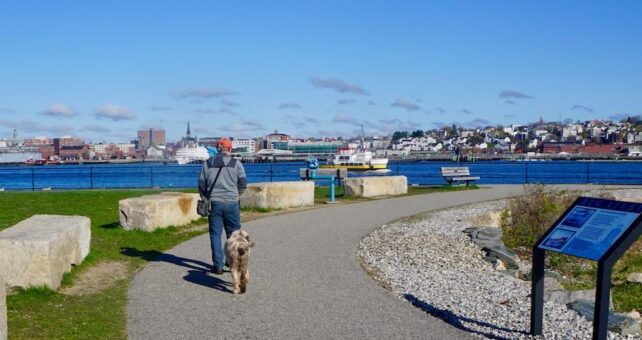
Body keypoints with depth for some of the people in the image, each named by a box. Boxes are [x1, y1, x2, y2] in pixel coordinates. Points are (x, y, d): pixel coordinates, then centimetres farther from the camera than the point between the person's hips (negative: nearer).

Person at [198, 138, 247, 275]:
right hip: (231, 203, -1)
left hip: (214, 203, 1)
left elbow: (201, 185, 8)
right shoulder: (236, 163, -2)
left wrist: (206, 198, 22)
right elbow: (243, 184, -2)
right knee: (234, 234, 10)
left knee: (215, 234, 6)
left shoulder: (207, 164, 5)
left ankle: (218, 265, 5)